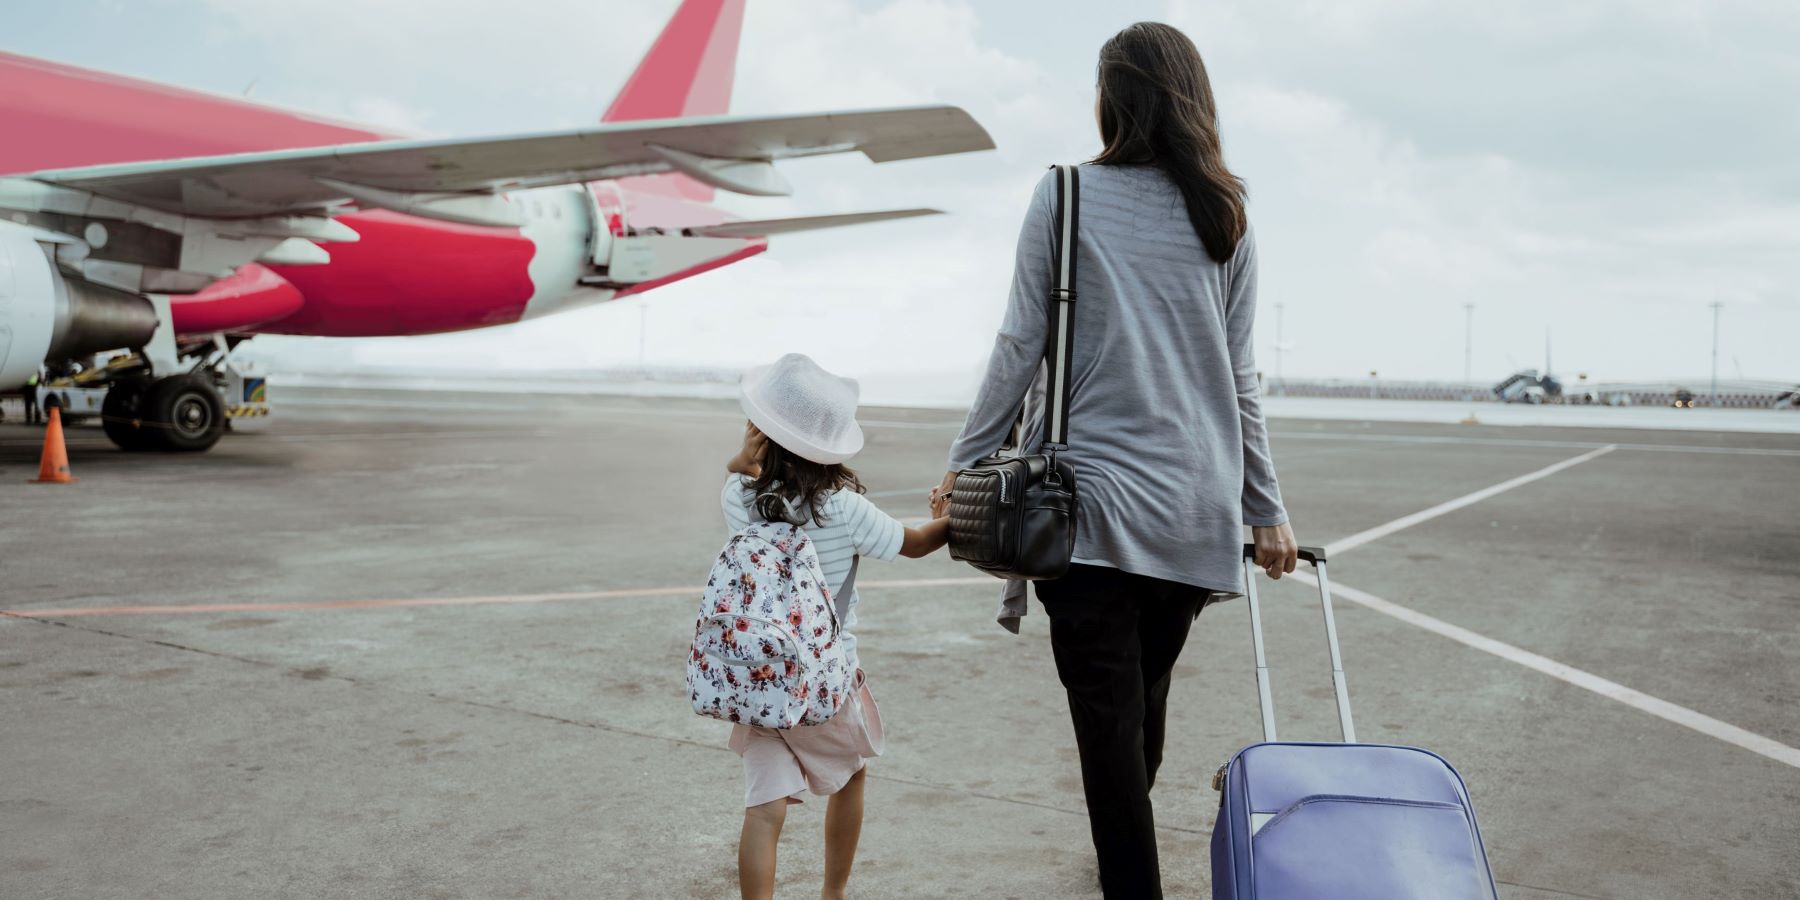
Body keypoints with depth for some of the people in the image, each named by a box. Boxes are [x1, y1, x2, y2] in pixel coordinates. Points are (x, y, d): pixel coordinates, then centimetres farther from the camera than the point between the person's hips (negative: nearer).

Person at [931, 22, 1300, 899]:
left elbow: (1021, 347, -5)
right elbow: (1237, 376, 9)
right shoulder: (1226, 217, 7)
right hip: (1196, 502, 4)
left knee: (1107, 714, -2)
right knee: (1146, 691, 20)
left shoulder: (1065, 194, -2)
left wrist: (964, 462, 3)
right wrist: (1266, 508, 15)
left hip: (1093, 493, -4)